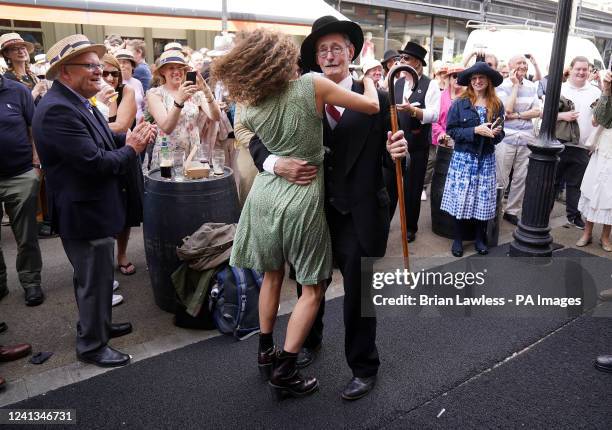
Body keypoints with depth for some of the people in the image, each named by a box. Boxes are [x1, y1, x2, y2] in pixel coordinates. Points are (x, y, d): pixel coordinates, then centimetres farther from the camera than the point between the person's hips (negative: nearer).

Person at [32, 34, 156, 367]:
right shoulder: (57, 110, -25)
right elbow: (95, 163, -30)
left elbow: (101, 142, 12)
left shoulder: (77, 102, 8)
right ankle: (91, 346, 24)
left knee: (94, 276, 25)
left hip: (93, 208, 10)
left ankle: (97, 325, 44)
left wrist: (130, 138, -6)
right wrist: (131, 149, -15)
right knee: (94, 280, 5)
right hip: (83, 213, -10)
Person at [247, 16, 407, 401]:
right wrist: (276, 164, -23)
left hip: (360, 216, -3)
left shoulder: (376, 100, -5)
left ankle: (365, 369, 33)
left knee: (359, 295, 8)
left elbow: (389, 161, -2)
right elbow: (259, 141, -3)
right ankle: (311, 342, 52)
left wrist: (398, 152, -25)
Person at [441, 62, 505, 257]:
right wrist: (475, 130, -16)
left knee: (483, 199, 4)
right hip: (463, 157, -2)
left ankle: (480, 238, 19)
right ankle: (458, 239, 13)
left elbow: (499, 135, 11)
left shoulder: (497, 105, 5)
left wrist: (496, 133, -12)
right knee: (460, 197, 0)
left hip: (486, 159, 2)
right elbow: (451, 130, -7)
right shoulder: (460, 103, -2)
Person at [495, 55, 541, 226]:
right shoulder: (503, 85, -2)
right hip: (506, 137, -4)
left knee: (521, 178, 8)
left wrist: (516, 115, -12)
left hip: (526, 138, 4)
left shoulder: (532, 86, 9)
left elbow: (537, 112, 2)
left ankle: (512, 211, 20)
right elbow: (508, 109, -15)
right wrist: (516, 85, -9)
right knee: (500, 178, -2)